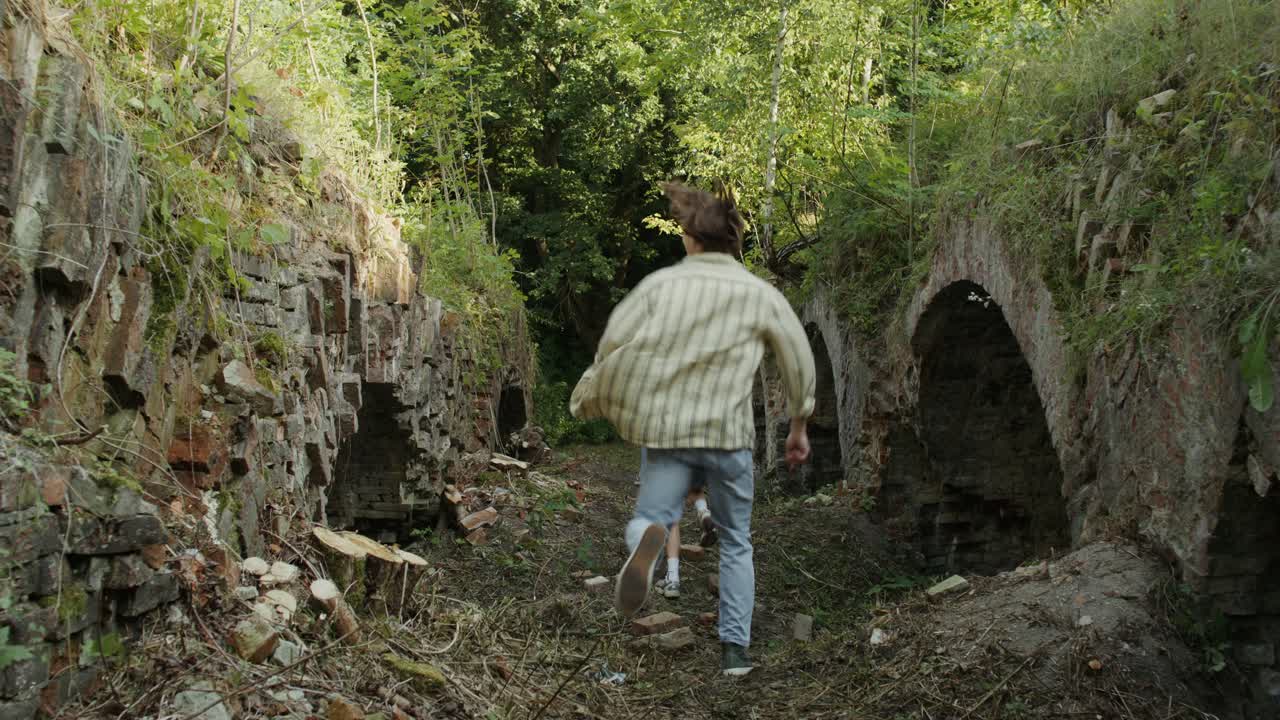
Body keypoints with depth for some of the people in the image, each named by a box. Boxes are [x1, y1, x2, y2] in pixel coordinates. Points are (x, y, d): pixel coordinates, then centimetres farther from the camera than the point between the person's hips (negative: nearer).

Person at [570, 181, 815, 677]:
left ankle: (647, 538, -33)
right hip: (728, 433, 1)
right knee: (735, 542, 17)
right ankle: (735, 646, 14)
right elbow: (799, 361, 7)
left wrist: (594, 393, 11)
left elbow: (614, 340, -8)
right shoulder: (761, 294, 3)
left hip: (665, 429, -1)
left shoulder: (662, 283, -1)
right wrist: (799, 426, 20)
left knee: (648, 518, 4)